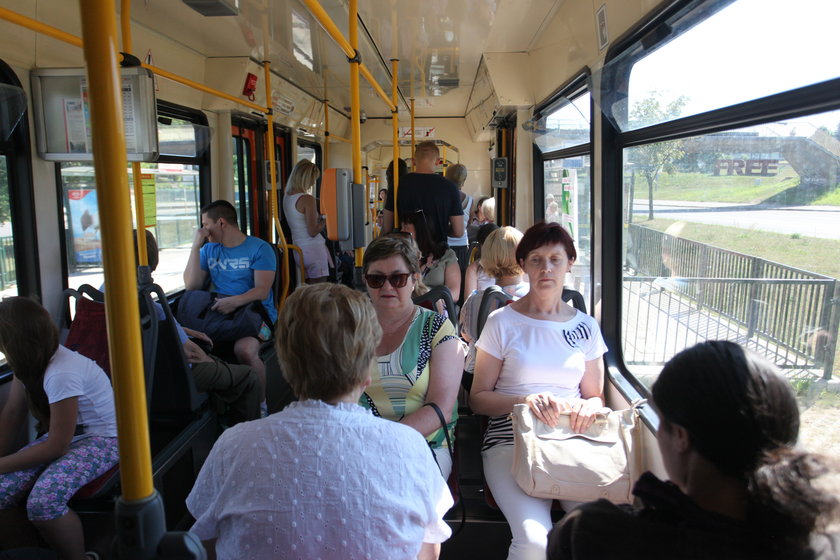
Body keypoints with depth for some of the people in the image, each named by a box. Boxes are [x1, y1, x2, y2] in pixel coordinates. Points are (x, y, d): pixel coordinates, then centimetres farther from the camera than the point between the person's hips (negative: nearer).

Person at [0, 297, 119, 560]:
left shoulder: (62, 373, -29)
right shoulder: (31, 360, -5)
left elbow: (57, 445, -20)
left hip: (103, 440, -8)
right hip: (62, 435, 8)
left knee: (42, 501, -28)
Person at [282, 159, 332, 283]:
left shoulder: (287, 197, 8)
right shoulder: (307, 199, -15)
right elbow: (313, 232, -15)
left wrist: (318, 217, 17)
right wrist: (326, 220, -2)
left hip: (298, 250, 8)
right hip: (313, 249, -8)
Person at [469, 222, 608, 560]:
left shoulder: (585, 327, 13)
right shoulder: (502, 323, 3)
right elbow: (478, 398, 4)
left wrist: (590, 406, -5)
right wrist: (524, 400, -14)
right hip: (512, 440, -2)